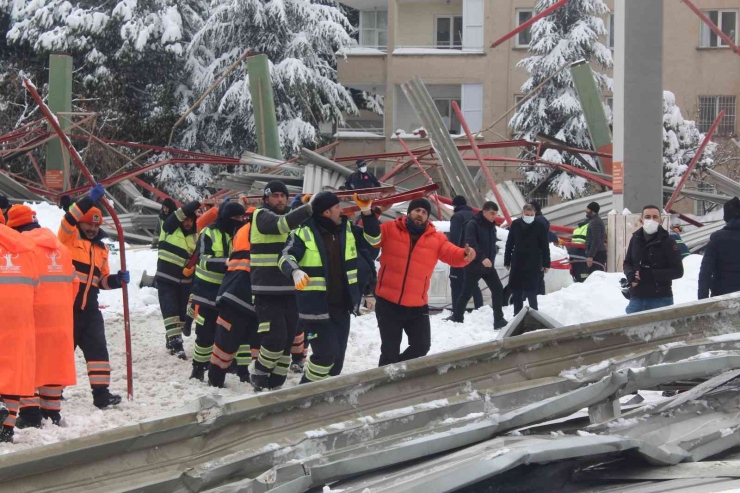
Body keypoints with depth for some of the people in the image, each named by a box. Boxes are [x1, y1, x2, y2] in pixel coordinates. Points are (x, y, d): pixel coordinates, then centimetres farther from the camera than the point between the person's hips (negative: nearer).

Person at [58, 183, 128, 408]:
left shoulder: (101, 249, 18)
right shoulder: (69, 238, 0)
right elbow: (69, 219, -21)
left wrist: (118, 279, 1)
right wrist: (90, 199, -29)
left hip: (89, 307, 5)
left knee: (97, 348, -5)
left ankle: (101, 393, -6)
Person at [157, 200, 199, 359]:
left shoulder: (195, 236, 5)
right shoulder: (170, 228, -7)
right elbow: (180, 213, -24)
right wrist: (198, 204, -31)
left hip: (184, 280, 5)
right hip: (166, 278, -5)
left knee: (181, 311, 10)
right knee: (170, 310, -13)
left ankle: (171, 340, 26)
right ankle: (175, 342, -19)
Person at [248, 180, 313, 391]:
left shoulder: (288, 216, 18)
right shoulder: (262, 216, -6)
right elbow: (282, 224, -27)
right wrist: (309, 207, -35)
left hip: (290, 290, 7)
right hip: (268, 292, -7)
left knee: (287, 341, 7)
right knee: (275, 338, -15)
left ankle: (275, 385, 16)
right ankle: (258, 372, 8)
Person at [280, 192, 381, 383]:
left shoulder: (346, 228, 6)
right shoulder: (304, 232, -14)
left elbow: (373, 238, 11)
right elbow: (286, 257, -25)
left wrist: (367, 213, -5)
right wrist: (295, 271, -48)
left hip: (342, 306, 7)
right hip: (316, 307, -7)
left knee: (337, 357, 12)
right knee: (327, 353, -13)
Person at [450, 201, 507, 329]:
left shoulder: (491, 226, 10)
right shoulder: (472, 225, -15)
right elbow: (471, 244, -28)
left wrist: (491, 259, 11)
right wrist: (482, 258, -36)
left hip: (488, 265, 7)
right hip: (474, 266, -7)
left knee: (498, 290, -3)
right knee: (466, 294, 0)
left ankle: (498, 320, 0)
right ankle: (456, 319, 14)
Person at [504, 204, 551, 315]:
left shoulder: (539, 226, -4)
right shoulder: (515, 224, 3)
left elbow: (545, 247, -2)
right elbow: (509, 244, 9)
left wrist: (546, 263, -4)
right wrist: (507, 261, 9)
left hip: (533, 265, -4)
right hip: (517, 263, 4)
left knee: (531, 291, -7)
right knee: (516, 291, 8)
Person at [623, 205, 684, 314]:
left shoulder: (667, 242, -6)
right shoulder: (636, 239, 7)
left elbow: (678, 271, -8)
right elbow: (627, 263, 18)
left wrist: (650, 275, -17)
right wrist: (630, 274, -6)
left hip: (661, 299, -4)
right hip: (637, 298, 4)